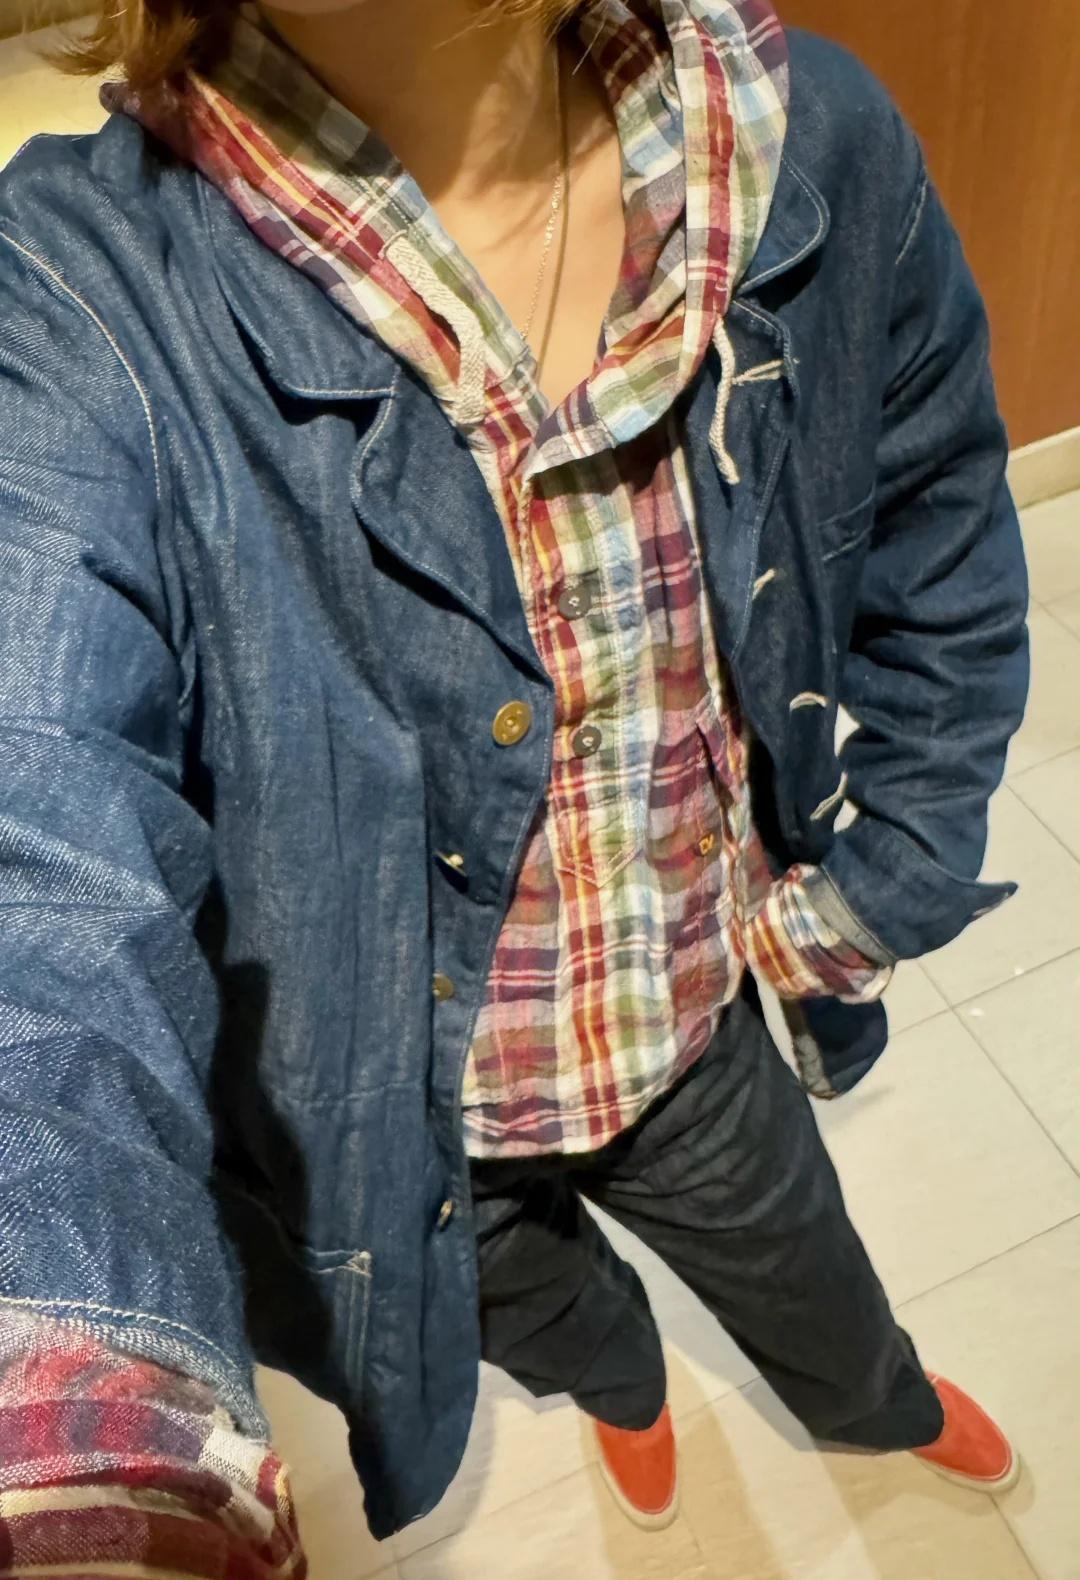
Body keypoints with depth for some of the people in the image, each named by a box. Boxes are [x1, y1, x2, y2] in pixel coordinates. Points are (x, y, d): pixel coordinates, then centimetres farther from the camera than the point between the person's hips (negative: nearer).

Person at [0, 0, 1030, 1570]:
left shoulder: (809, 144, -18)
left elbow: (942, 569, -2)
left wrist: (864, 893, -3)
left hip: (704, 1017, 2)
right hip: (399, 1116, -1)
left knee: (804, 1275, 33)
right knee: (539, 1318, 33)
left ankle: (884, 1401, 74)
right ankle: (621, 1380, 75)